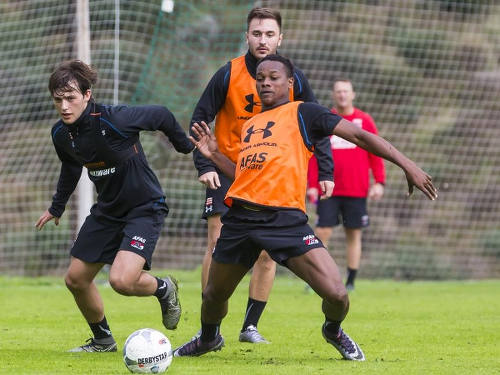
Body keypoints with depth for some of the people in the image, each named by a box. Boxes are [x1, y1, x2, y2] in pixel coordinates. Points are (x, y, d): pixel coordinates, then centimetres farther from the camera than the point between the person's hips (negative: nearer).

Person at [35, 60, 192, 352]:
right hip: (107, 210, 7)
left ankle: (164, 289, 11)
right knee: (76, 279, 6)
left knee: (122, 280, -24)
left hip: (145, 207, -7)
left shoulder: (114, 120, -28)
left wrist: (187, 147, 4)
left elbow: (162, 116, -11)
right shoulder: (61, 134, -7)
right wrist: (57, 207, 28)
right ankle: (102, 340, 30)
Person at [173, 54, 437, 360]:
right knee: (213, 295, 15)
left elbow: (359, 136, 0)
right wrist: (214, 155, 15)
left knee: (336, 293, -16)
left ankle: (333, 331, 19)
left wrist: (407, 165, -7)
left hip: (285, 219, -5)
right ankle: (209, 338, 49)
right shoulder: (250, 124, 22)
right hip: (240, 218, 5)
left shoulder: (302, 113, 5)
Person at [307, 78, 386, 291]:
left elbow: (376, 152, 6)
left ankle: (350, 282, 12)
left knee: (354, 235, 5)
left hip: (356, 190, 1)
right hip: (328, 190, -1)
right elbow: (314, 155, 5)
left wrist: (379, 182, -3)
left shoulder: (365, 121, 5)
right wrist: (312, 185, -1)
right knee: (322, 234, -7)